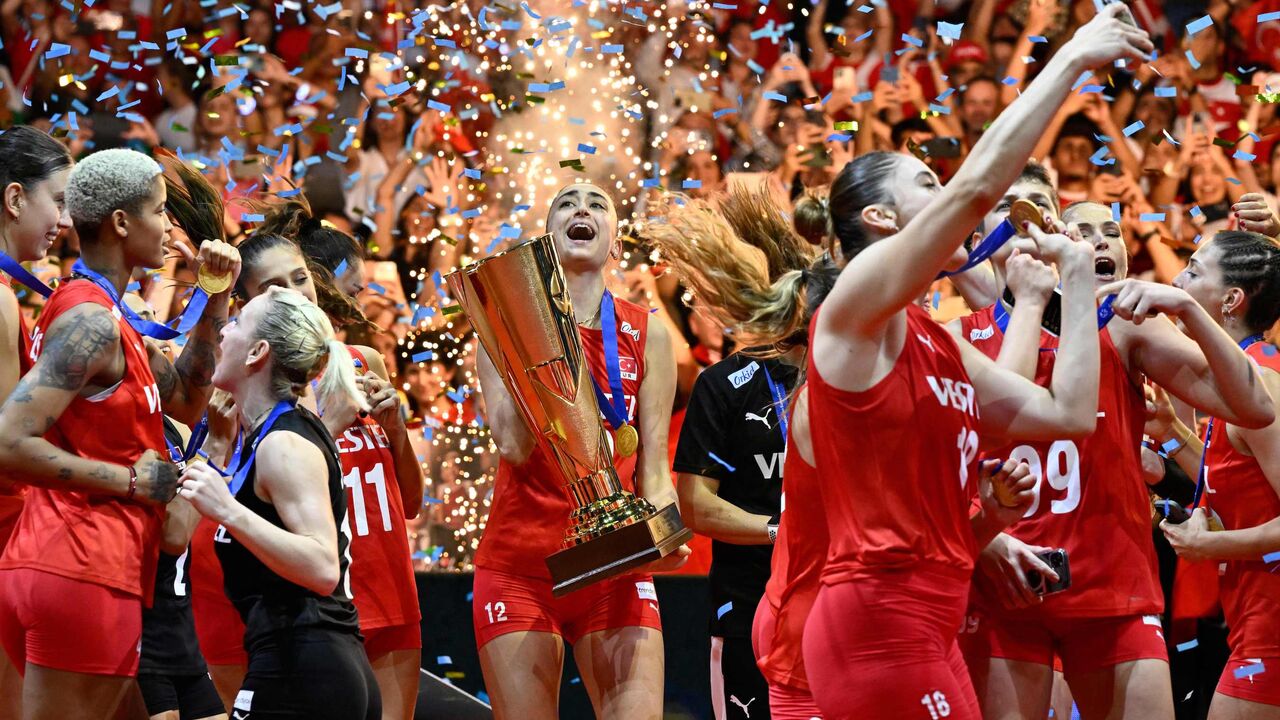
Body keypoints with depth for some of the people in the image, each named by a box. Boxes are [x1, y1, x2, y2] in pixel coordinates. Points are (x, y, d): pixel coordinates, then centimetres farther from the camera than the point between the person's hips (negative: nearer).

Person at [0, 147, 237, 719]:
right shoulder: (91, 321, -13)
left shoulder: (100, 313, 19)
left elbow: (185, 399, 27)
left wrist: (217, 298, 19)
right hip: (81, 570, -10)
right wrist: (130, 481, -14)